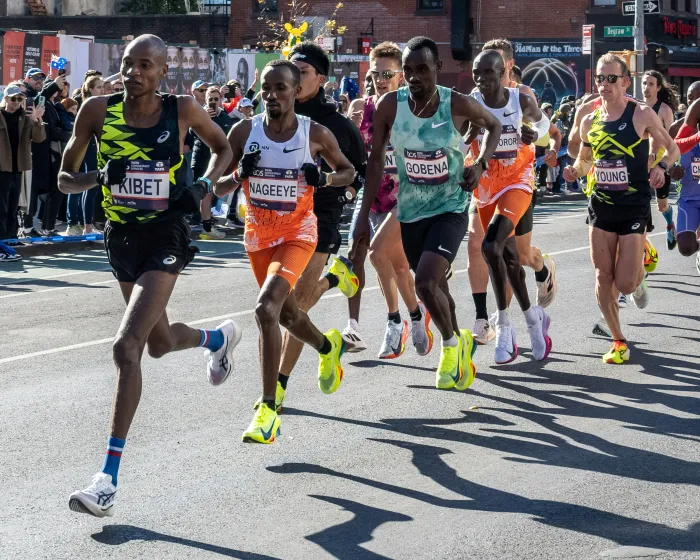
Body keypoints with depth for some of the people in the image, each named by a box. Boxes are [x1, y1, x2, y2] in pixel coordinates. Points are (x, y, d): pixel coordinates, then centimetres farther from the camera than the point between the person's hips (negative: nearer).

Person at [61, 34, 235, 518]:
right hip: (122, 237, 5)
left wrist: (204, 186, -7)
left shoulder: (182, 110, -9)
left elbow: (223, 148, 11)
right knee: (160, 343, 23)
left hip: (165, 238, -5)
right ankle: (220, 338, 61)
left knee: (127, 347, -19)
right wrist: (99, 177, -19)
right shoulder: (99, 110, -5)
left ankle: (109, 478, -16)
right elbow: (65, 178, 1)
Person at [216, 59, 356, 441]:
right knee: (287, 314, 23)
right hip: (258, 234, 4)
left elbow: (349, 171, 6)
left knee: (266, 309, -25)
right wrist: (239, 175, -22)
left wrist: (324, 179, -15)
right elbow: (218, 188, -1)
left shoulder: (316, 134, -10)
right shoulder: (244, 131, -6)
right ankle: (327, 346, 58)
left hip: (297, 233, -4)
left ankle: (268, 409, -20)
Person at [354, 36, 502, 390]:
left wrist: (480, 163, -12)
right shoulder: (390, 105, -11)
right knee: (436, 285, 17)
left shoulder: (458, 105, -15)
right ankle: (460, 345, 43)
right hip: (411, 212, 4)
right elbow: (376, 160, 0)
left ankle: (451, 344, 6)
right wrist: (364, 217, -2)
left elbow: (494, 126, 6)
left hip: (450, 210, -3)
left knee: (426, 283, -21)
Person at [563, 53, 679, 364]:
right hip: (601, 207, 4)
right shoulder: (590, 120, 4)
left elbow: (672, 149, 1)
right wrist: (576, 170, -4)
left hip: (634, 207, -4)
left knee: (625, 283, -7)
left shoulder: (642, 114, -8)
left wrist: (661, 166, -20)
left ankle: (639, 275, 32)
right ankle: (618, 341, 15)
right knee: (603, 278, 0)